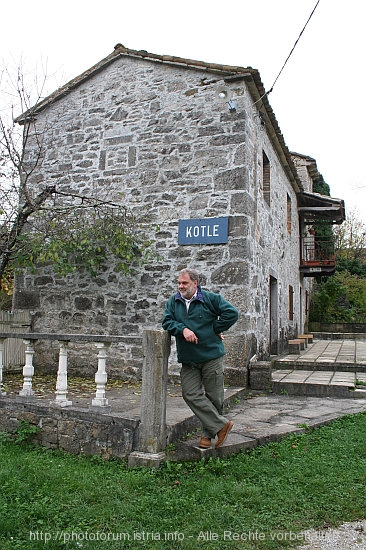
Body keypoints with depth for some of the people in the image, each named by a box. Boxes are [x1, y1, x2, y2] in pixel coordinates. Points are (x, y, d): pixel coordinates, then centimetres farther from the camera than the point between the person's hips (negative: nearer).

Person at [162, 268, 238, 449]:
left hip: (212, 356, -3)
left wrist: (216, 329, -5)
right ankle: (221, 425, 6)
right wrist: (183, 329, -18)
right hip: (188, 359, 3)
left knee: (214, 397, 5)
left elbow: (232, 313, -7)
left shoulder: (210, 298, -4)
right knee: (191, 395, -6)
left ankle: (208, 433, 23)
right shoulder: (173, 302, 8)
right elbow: (167, 321, -1)